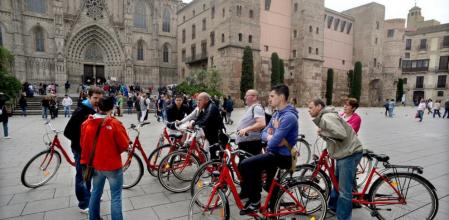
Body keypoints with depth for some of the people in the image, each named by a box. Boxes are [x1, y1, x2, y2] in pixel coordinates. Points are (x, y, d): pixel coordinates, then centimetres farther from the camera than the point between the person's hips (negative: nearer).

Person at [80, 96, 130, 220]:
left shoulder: (87, 123, -6)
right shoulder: (115, 124, -21)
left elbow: (83, 144, 5)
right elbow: (125, 145, -15)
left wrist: (85, 162, 18)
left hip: (96, 165, 5)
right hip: (113, 166, -5)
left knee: (95, 193, 23)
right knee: (116, 197, 7)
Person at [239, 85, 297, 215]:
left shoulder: (288, 116, -21)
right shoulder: (277, 114, 10)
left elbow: (273, 142, -28)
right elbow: (264, 133, 8)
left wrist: (270, 140, -4)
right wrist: (271, 137, -15)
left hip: (282, 156, -10)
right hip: (275, 153, 10)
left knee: (245, 165, -19)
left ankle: (253, 201, 0)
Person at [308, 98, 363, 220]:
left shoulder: (327, 117, -19)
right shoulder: (323, 118, 14)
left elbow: (341, 134, -29)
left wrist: (322, 132, -19)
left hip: (350, 153, -11)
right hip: (343, 153, 11)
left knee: (344, 190, -5)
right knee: (337, 182, 24)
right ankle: (333, 206, 40)